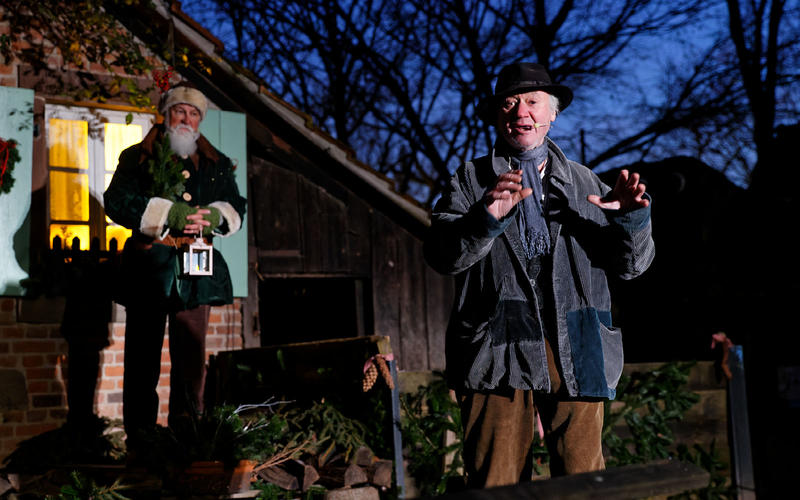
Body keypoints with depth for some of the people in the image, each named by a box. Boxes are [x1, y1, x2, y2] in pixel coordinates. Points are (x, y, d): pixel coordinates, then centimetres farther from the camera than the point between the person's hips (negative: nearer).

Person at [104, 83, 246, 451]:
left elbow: (236, 208, 15)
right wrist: (169, 214, -13)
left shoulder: (217, 164, 19)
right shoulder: (137, 157, 9)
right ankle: (139, 442, 3)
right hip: (148, 268, -2)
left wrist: (212, 217, -9)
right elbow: (117, 202, -3)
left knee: (191, 358, 2)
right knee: (142, 356, -2)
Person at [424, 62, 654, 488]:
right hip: (498, 350, -1)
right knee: (497, 484, -1)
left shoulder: (584, 182, 19)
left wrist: (631, 217, -8)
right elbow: (441, 256, -3)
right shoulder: (471, 180, 12)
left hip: (576, 354, 2)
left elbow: (630, 265, 13)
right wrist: (487, 218, -21)